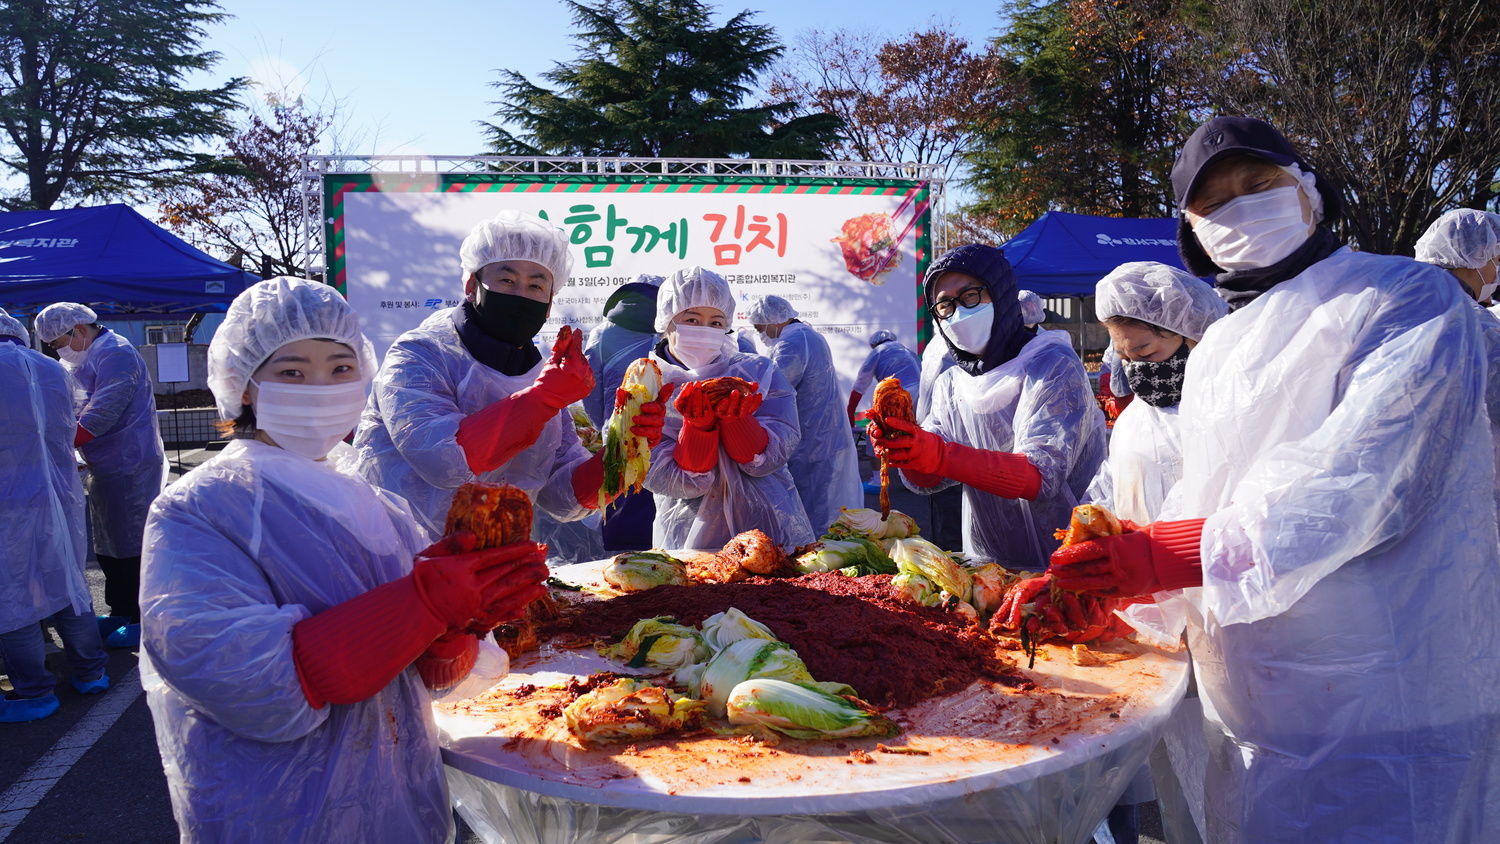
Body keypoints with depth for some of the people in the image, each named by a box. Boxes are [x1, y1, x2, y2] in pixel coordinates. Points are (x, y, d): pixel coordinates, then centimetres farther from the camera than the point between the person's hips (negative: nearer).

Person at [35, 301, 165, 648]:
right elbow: (83, 412, 20)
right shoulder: (93, 358, 16)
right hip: (107, 467, 10)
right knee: (108, 545, 16)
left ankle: (144, 620, 5)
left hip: (128, 468, -10)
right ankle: (120, 612, 27)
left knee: (131, 544, -4)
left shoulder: (115, 355, -15)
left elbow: (100, 416, -23)